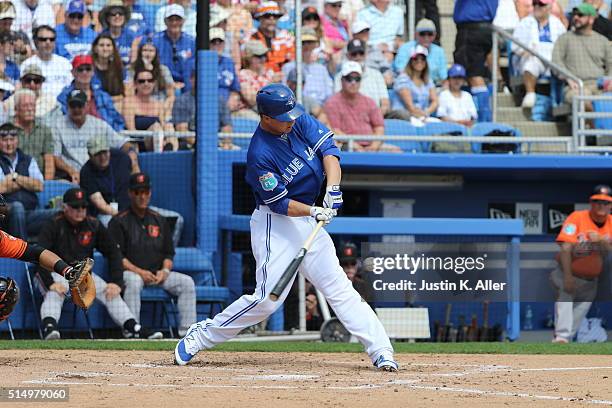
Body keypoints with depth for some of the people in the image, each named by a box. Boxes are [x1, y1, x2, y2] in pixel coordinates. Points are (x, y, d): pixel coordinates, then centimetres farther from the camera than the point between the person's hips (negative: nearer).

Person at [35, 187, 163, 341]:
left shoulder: (94, 226, 2)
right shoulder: (54, 225, -12)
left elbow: (113, 253, 7)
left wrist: (116, 282, -8)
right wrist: (50, 283, -35)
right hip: (56, 272, -5)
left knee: (111, 293, -14)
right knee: (54, 294, -36)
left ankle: (132, 328, -22)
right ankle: (49, 327, -56)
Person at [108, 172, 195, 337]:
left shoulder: (159, 221, 17)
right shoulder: (119, 222, 1)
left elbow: (168, 253, 18)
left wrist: (165, 270, -4)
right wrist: (139, 271, -18)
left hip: (158, 273, 5)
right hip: (130, 272, -5)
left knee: (187, 282, -16)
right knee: (133, 281, -38)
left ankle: (186, 330, -22)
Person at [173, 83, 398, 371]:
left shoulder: (298, 120, -2)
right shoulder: (260, 155, -21)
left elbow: (328, 148, -5)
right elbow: (280, 203, -18)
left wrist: (333, 190, -19)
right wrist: (313, 212, -31)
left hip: (307, 221, 7)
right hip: (275, 224, -7)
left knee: (339, 288, 2)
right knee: (268, 298, -14)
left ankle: (381, 350, -2)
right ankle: (202, 335, 0)